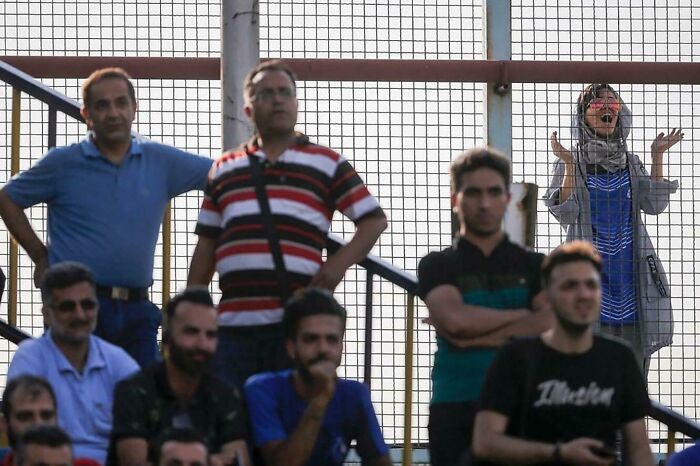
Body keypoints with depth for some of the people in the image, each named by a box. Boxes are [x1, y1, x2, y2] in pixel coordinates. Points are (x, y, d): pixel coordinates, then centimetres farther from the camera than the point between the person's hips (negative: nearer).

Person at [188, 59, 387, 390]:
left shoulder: (326, 164, 11)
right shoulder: (225, 170, 20)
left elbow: (375, 220, 9)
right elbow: (206, 244, 20)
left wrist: (340, 263, -7)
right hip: (232, 322, 2)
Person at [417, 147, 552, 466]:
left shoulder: (534, 267, 12)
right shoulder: (437, 267, 9)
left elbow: (552, 324, -7)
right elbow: (454, 317, -12)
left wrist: (474, 336, -9)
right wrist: (522, 316, -2)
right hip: (456, 412, -1)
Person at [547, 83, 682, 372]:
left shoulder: (630, 162, 12)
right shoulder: (571, 161, 1)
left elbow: (654, 205, 5)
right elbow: (564, 215, -7)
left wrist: (657, 157, 1)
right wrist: (569, 167, -16)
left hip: (631, 267, 3)